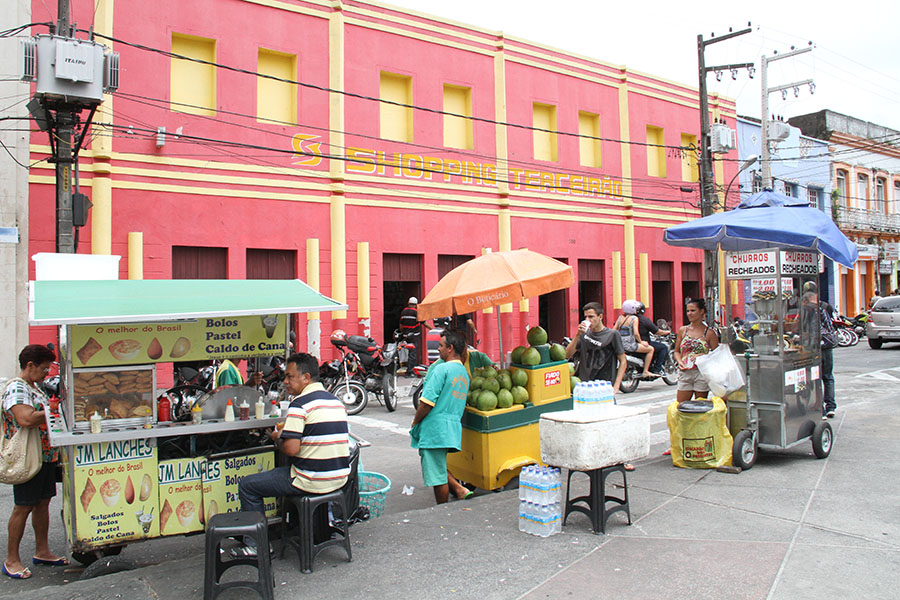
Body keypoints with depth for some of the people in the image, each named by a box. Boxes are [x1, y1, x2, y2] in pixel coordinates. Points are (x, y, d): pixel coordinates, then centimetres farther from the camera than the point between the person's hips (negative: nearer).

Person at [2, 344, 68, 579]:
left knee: (43, 503, 14)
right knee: (23, 507, -1)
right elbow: (26, 419, -29)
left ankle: (42, 551, 23)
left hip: (46, 455, 9)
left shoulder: (34, 388, 15)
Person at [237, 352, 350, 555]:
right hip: (340, 479, 9)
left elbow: (291, 448, -22)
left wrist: (277, 438, 1)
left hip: (313, 482, -9)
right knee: (282, 470, 35)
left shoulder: (300, 404, -15)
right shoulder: (336, 401, 10)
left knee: (247, 485, 7)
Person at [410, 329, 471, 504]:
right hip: (453, 428, 9)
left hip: (435, 429, -9)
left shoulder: (441, 369, -14)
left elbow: (427, 402, -19)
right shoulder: (464, 372, 13)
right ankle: (459, 489, 12)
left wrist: (415, 422, -3)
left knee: (437, 475, 3)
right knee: (439, 467, 24)